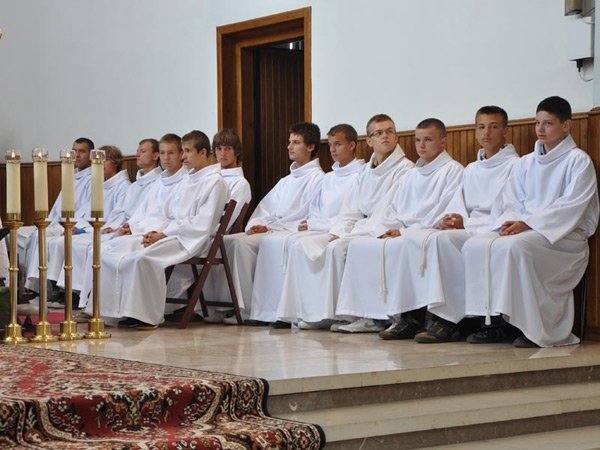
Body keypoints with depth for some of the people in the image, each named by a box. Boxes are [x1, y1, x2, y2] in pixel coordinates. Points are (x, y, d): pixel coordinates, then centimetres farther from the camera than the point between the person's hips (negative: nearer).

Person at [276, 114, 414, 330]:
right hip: (358, 230, 8)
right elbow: (350, 210, 17)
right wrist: (337, 233, -5)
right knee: (301, 246, -8)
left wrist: (346, 236, -15)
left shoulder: (404, 170, -5)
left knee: (336, 248, -33)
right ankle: (314, 311, -13)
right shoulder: (366, 171, 20)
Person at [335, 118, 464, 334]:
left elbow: (443, 212, -11)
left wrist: (405, 232, -14)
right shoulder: (412, 174, 26)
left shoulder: (453, 170, 0)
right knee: (359, 244, -11)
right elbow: (393, 209, 23)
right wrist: (384, 229, 0)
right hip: (401, 234, 8)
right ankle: (370, 316, -16)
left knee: (397, 247, -35)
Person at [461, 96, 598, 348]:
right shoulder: (526, 163, 18)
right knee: (475, 246, -19)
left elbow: (570, 207, -11)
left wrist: (527, 223, -19)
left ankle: (535, 329, -26)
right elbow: (512, 202, 15)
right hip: (524, 229, 6)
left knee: (513, 247, -36)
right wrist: (510, 223, -10)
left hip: (565, 234, -6)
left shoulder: (578, 161, 0)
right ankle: (489, 321, -18)